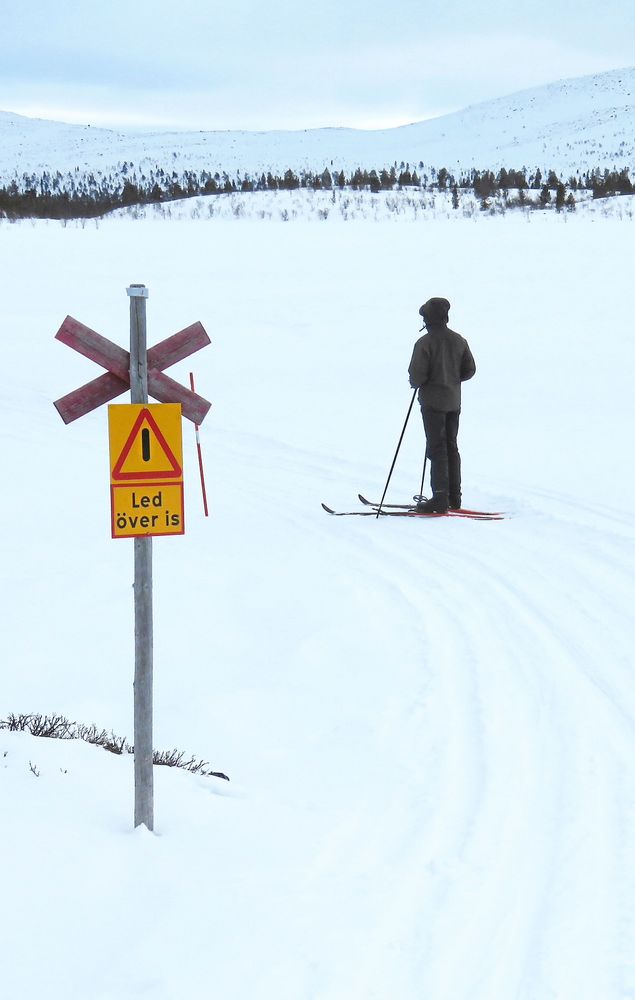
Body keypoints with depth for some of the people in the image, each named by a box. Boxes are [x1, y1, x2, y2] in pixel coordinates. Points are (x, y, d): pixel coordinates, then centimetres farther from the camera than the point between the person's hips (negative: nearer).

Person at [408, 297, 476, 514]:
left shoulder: (424, 343, -16)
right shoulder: (459, 341, 4)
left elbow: (417, 375, -19)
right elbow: (469, 370, 8)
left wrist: (416, 383, 3)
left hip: (432, 402, -6)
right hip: (453, 402, 6)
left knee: (437, 448, -4)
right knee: (451, 447, 14)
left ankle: (440, 497, -8)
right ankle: (454, 498, 18)